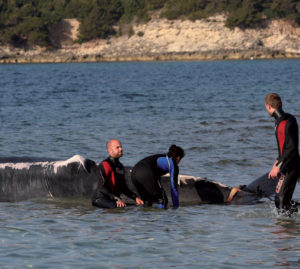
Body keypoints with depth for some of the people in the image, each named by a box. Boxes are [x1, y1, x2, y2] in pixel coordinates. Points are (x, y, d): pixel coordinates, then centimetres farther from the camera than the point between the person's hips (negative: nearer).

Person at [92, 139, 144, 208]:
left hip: (113, 200, 9)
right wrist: (117, 199, -27)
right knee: (120, 208, -36)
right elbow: (102, 187, -19)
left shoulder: (120, 166, 18)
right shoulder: (105, 164, -10)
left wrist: (135, 197, 12)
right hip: (100, 199, -9)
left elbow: (123, 187, 26)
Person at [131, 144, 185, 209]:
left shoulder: (161, 158, 34)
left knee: (147, 201, 21)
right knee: (163, 201, 3)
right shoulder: (173, 165, 14)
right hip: (146, 174, -8)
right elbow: (173, 187, 13)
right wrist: (176, 206, 19)